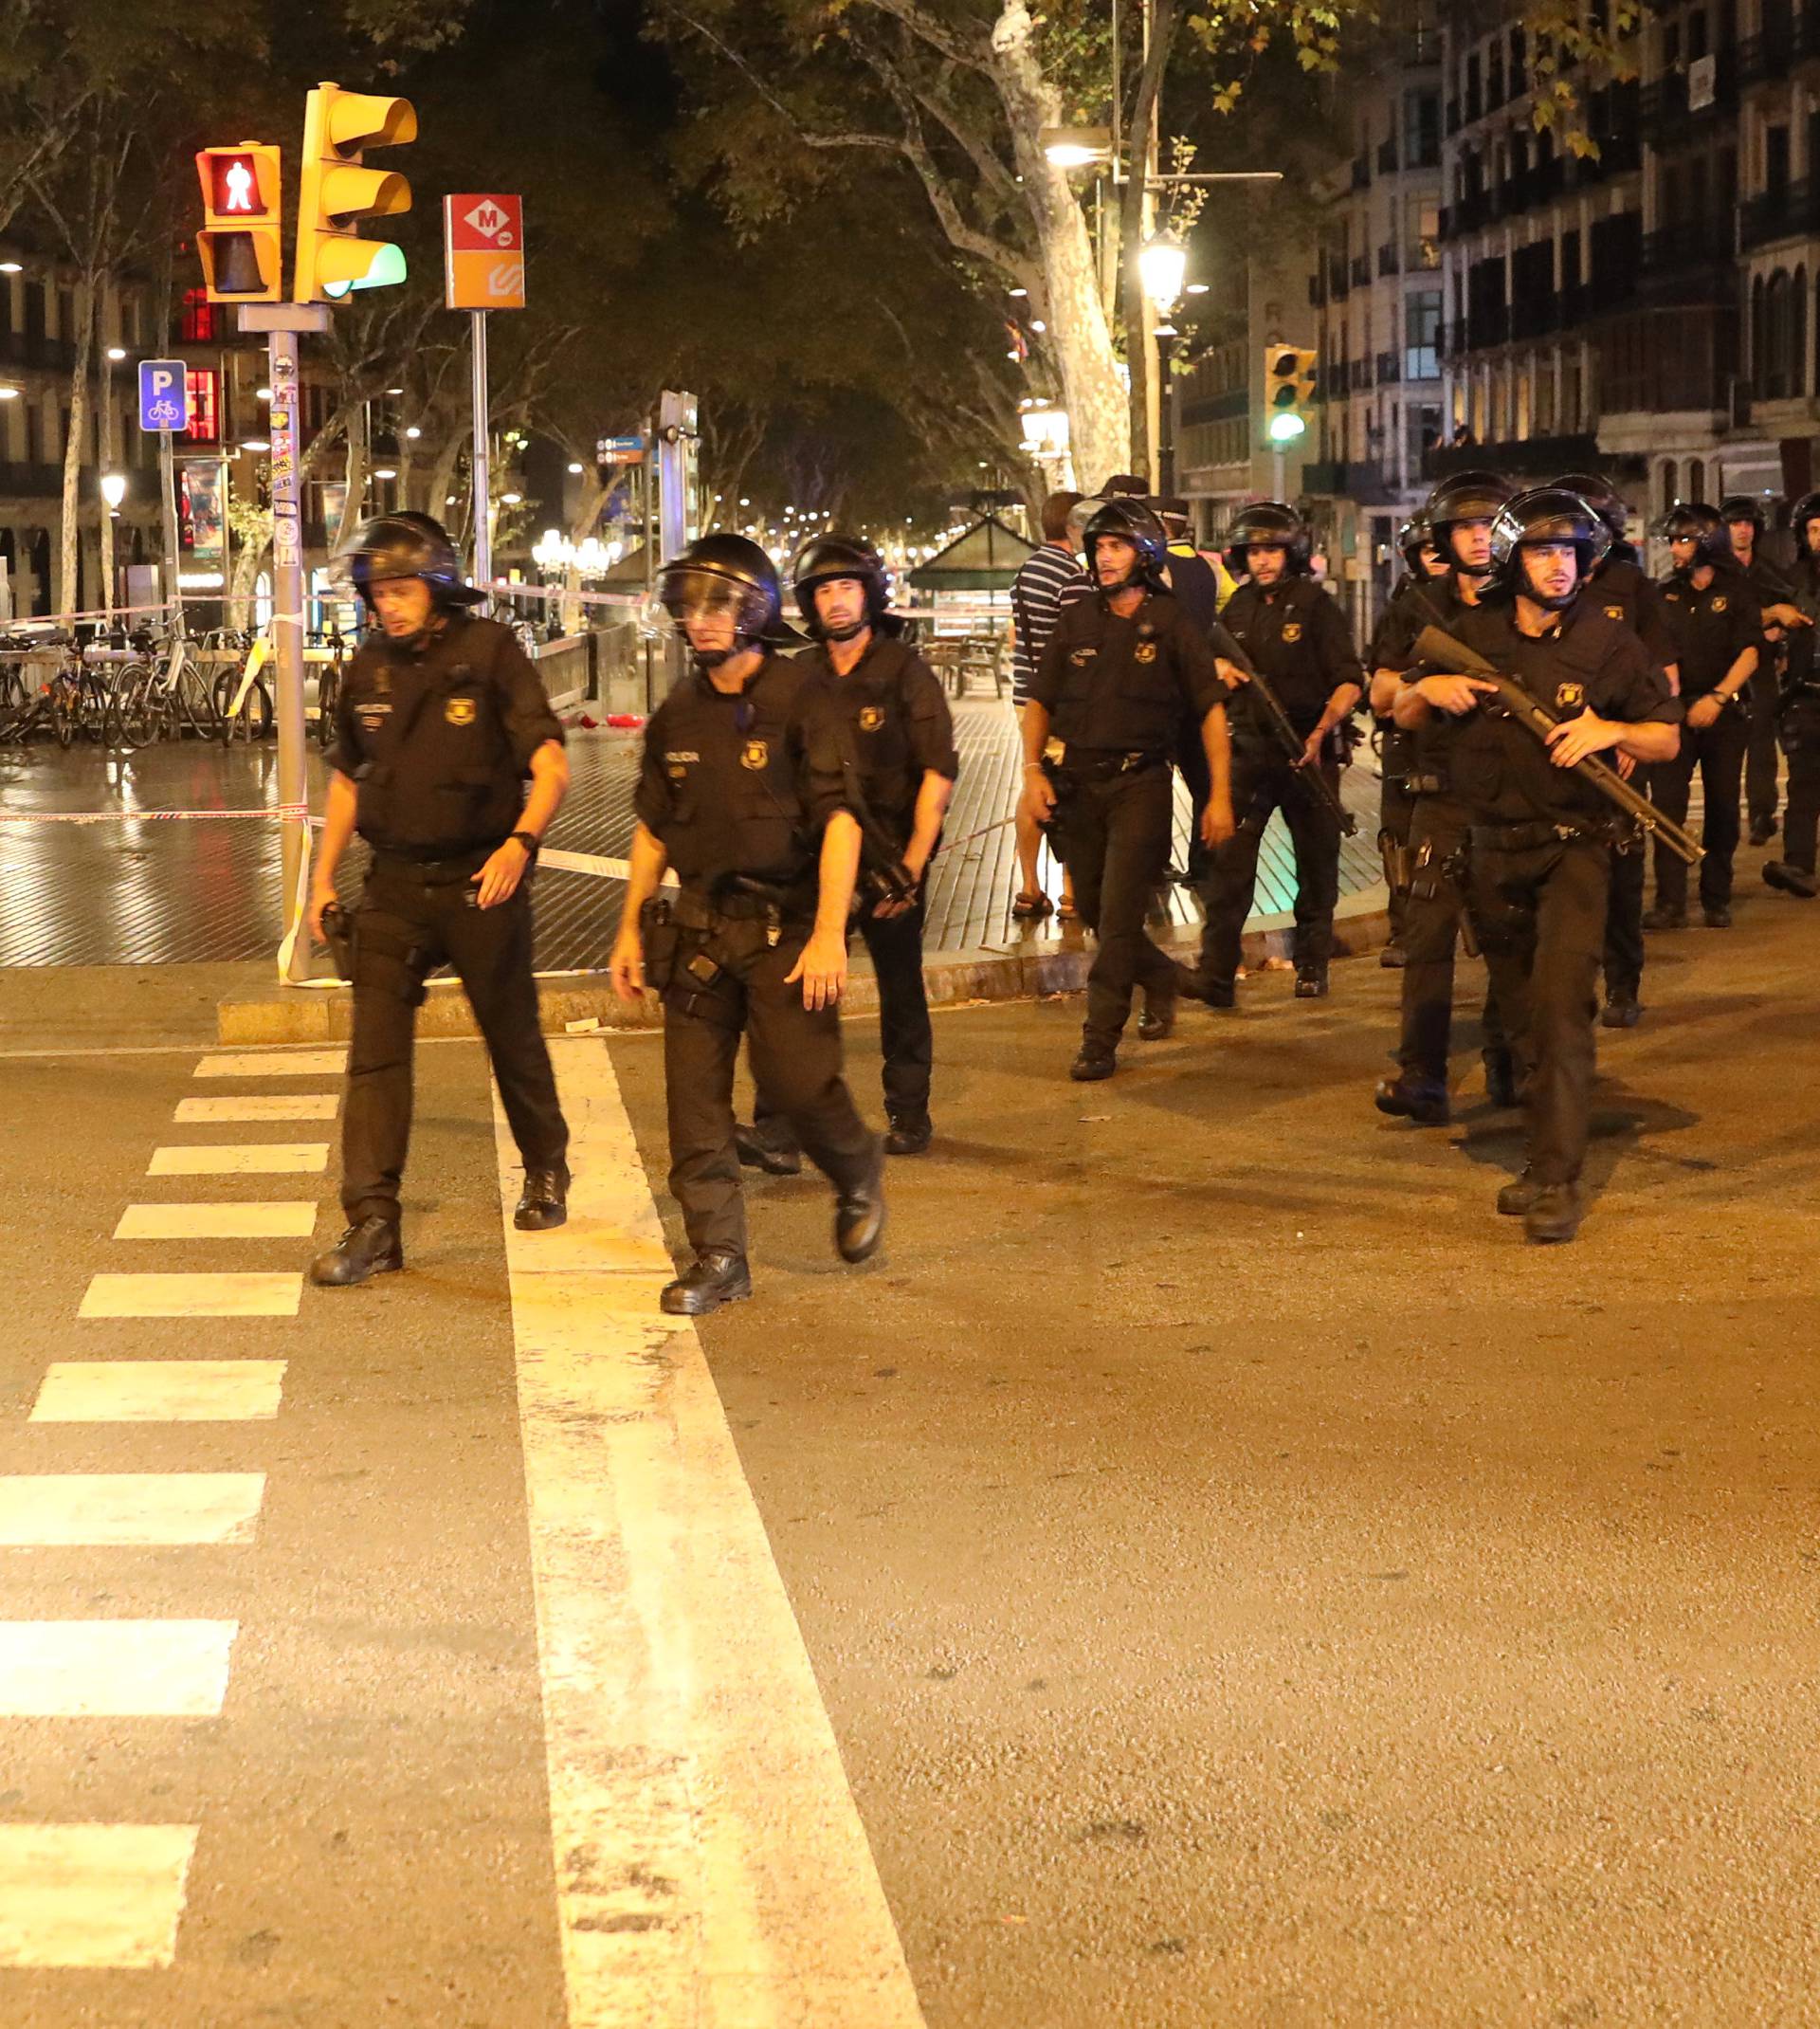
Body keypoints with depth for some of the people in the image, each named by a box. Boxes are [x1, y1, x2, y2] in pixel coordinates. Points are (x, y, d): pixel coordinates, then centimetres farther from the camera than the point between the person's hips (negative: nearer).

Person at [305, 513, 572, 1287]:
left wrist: (521, 842, -27)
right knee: (375, 1051, -7)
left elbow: (551, 766, -12)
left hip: (480, 881, -3)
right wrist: (323, 878, 13)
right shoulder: (368, 670, 6)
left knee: (513, 1040, 12)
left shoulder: (489, 653, -8)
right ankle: (371, 1223, -8)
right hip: (394, 887, 3)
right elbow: (347, 780, 18)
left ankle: (546, 1173, 36)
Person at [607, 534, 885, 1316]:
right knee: (693, 1097, 1)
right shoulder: (678, 714, 8)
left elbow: (839, 819, -13)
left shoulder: (796, 698, -10)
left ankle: (859, 1179, 23)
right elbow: (653, 827, 18)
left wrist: (828, 933, -18)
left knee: (798, 1080, -8)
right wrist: (631, 927, 14)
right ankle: (717, 1256, 10)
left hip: (785, 924, -5)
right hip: (699, 927, 5)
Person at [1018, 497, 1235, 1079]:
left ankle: (1100, 1041, -6)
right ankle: (1159, 977, 37)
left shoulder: (1170, 625, -3)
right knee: (1093, 911, 11)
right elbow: (1039, 703, 10)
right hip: (1076, 784, 4)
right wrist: (1033, 770, -4)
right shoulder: (1077, 622, 6)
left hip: (1140, 784, -4)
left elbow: (1211, 708, -2)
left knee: (1118, 916, -10)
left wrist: (1220, 795, -7)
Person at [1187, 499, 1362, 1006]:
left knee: (1316, 863, 9)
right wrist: (1222, 670, -2)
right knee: (1229, 860, -9)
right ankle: (1216, 976, -12)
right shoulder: (1238, 608, 8)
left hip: (1308, 753, -3)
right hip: (1249, 750, 3)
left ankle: (1311, 964, 24)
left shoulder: (1315, 605, -5)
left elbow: (1349, 682, -8)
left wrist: (1321, 732, -22)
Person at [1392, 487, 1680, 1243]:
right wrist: (1428, 689, -9)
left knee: (1561, 1003, -17)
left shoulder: (1607, 640, -6)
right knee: (1521, 1012, 13)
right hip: (1494, 847, 4)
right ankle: (1544, 1156, 28)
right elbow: (1403, 715, 14)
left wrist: (1611, 730, -20)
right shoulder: (1473, 634, 3)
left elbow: (1668, 739, 0)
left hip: (1572, 847, -4)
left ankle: (1558, 1181, -18)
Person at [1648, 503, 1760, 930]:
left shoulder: (1735, 590, 0)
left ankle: (1717, 900, 12)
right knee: (1667, 803, -8)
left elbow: (1750, 651, -8)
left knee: (1722, 806, 3)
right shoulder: (1666, 593, 9)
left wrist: (1718, 697, -18)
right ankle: (1670, 903, -8)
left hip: (1725, 713, -2)